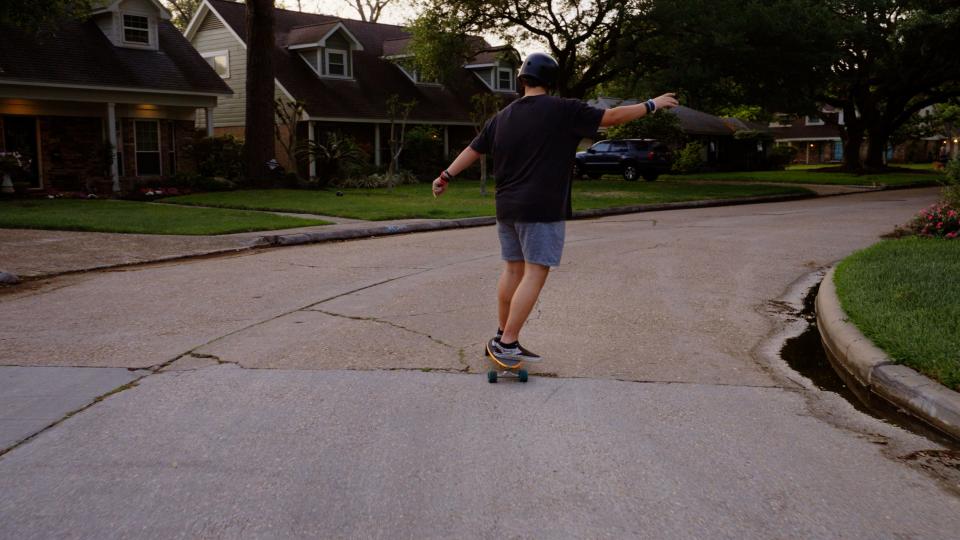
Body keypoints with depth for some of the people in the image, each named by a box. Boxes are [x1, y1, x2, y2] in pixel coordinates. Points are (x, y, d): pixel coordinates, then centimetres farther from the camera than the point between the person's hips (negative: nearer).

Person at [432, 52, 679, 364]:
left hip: (507, 209, 7)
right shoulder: (563, 110, -7)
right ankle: (507, 343, -6)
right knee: (535, 274, -4)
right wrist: (652, 105, 9)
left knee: (513, 270, 14)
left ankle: (502, 338, 20)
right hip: (542, 210, -7)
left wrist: (446, 176, 29)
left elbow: (473, 149, 17)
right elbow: (613, 117, -4)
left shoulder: (502, 117, 10)